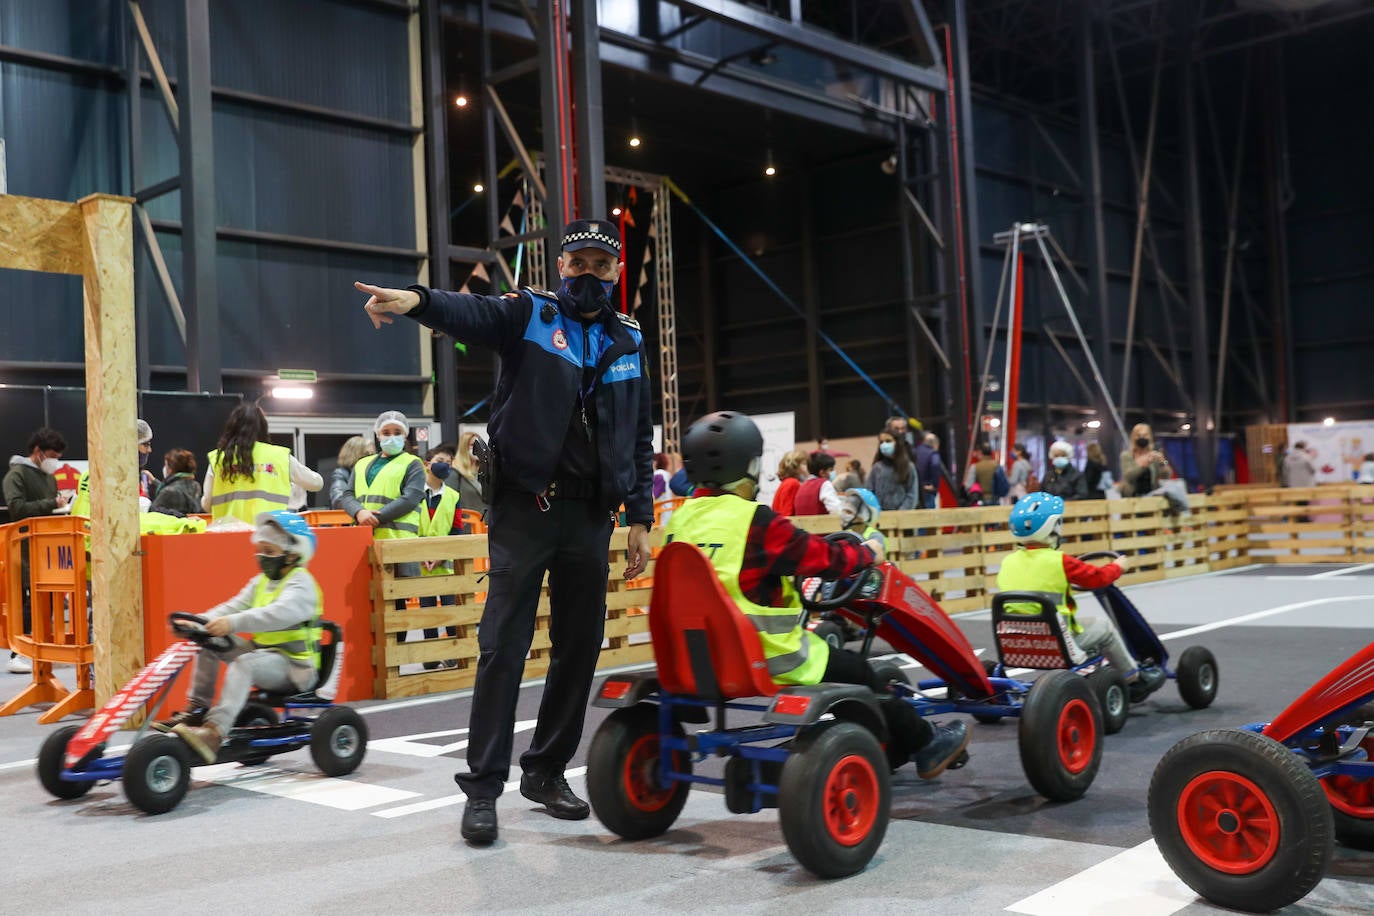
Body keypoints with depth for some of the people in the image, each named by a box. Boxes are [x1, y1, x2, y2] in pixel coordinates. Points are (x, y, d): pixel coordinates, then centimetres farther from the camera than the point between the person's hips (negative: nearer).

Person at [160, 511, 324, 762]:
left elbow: (279, 613, -31)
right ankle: (198, 708, 3)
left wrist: (233, 623, -41)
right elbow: (234, 607, 5)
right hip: (263, 650, 9)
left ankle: (215, 732, -44)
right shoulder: (260, 582, 16)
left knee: (244, 664, -35)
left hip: (295, 665, -9)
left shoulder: (301, 583, -12)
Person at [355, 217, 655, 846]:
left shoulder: (628, 342, 13)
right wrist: (417, 299, -43)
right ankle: (483, 786, 4)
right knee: (503, 645, -4)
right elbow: (471, 312, -21)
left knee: (580, 647, 9)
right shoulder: (530, 315, 2)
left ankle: (547, 770, 24)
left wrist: (639, 518, 9)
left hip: (591, 515, 4)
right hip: (525, 509, -4)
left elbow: (640, 438, 15)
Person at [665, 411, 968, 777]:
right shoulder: (755, 521, -21)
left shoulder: (681, 519, 2)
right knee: (856, 671, 14)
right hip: (770, 660, -8)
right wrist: (868, 552, 7)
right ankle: (924, 746, 31)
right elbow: (823, 558, -13)